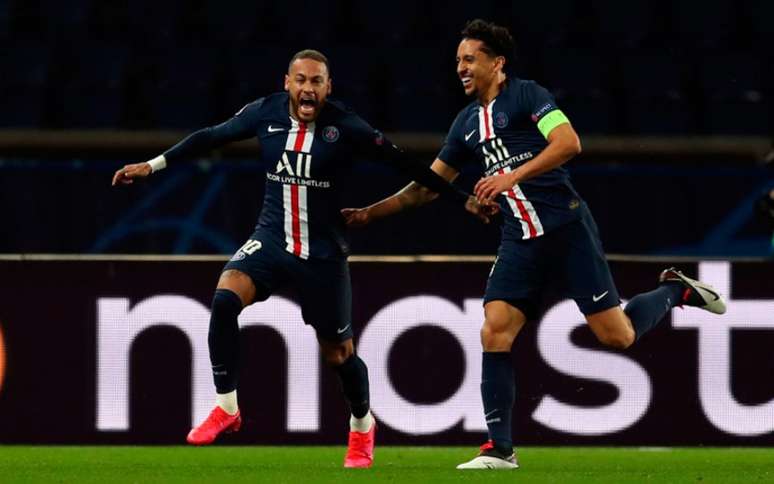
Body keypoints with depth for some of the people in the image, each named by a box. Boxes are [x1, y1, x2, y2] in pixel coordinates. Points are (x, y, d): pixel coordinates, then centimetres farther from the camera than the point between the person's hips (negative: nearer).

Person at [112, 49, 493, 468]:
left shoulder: (346, 127, -13)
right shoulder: (265, 113, -5)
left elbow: (403, 163, -6)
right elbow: (211, 137, 6)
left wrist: (462, 199, -5)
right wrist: (152, 166, 4)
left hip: (323, 254, -2)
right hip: (271, 241, 2)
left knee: (338, 353, 6)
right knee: (224, 299, -26)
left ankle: (362, 426, 36)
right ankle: (226, 408, -13)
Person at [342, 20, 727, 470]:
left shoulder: (527, 95, -6)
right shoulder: (468, 122, 16)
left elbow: (569, 143, -19)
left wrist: (513, 176, -25)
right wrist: (370, 212, 17)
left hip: (567, 229, -6)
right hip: (520, 241, 6)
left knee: (617, 335, -7)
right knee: (495, 331, -10)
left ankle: (675, 291, 23)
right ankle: (500, 449, -5)